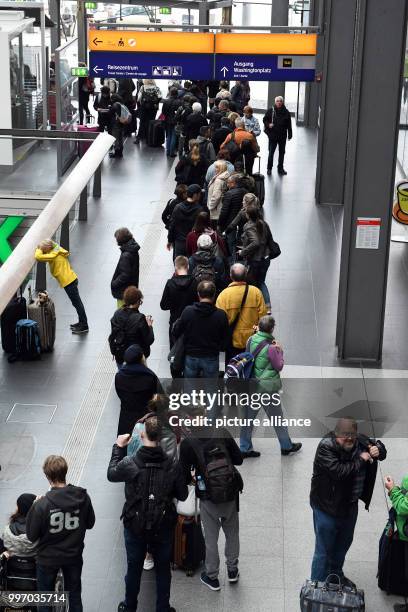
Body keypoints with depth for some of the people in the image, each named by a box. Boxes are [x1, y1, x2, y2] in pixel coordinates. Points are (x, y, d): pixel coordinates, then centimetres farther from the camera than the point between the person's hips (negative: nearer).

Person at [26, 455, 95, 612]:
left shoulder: (42, 504, -27)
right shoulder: (83, 497, -17)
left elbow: (32, 536, -16)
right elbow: (90, 523, 0)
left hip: (48, 559, -3)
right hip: (74, 556, 3)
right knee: (74, 595, 23)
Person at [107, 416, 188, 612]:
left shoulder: (129, 464, -22)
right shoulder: (173, 467, -18)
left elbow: (111, 474, 1)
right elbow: (182, 495, -6)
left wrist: (118, 447, 11)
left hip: (135, 527, 0)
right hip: (163, 528, 0)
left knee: (134, 568, 20)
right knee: (163, 569, 20)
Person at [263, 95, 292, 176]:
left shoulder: (286, 112, 2)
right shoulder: (270, 111, -4)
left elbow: (289, 125, 7)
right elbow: (265, 120, 6)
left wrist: (289, 135, 6)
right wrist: (268, 125, -15)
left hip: (282, 136, 2)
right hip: (272, 136, -2)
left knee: (282, 152, 11)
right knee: (271, 152, -1)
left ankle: (280, 168, 24)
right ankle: (269, 168, 12)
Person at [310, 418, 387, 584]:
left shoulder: (360, 440, -7)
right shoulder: (326, 447, -26)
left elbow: (378, 445, 13)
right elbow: (339, 471, -37)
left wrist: (378, 450, -12)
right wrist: (361, 460, -25)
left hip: (350, 504, 7)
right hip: (327, 507, -7)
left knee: (343, 544, 27)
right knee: (324, 550, 2)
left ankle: (336, 575, 50)